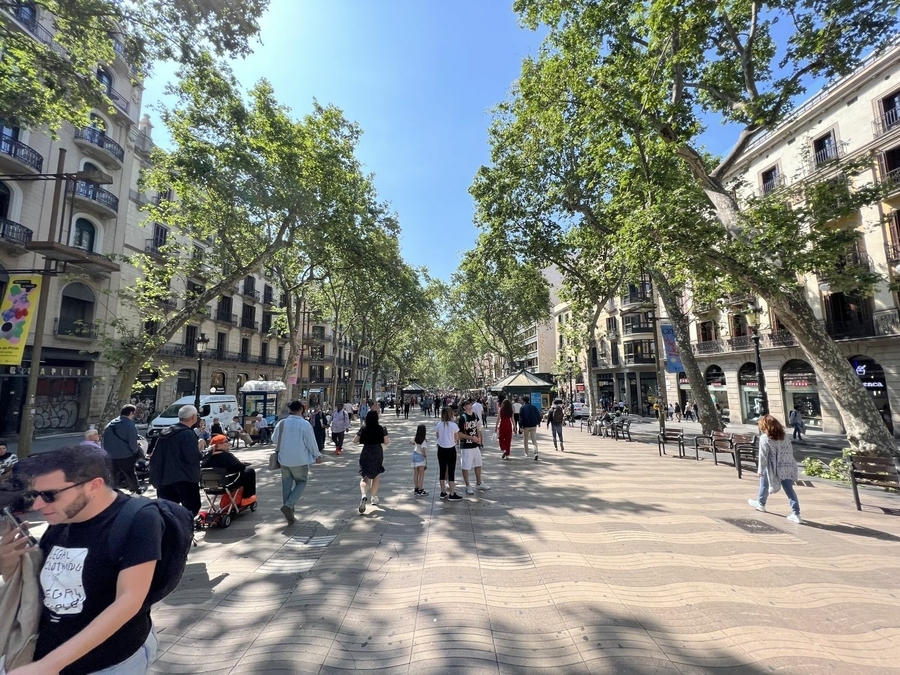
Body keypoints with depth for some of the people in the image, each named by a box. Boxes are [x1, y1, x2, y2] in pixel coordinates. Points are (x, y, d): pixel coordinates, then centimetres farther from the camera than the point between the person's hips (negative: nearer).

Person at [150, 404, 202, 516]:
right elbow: (192, 457, -24)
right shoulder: (188, 434, -15)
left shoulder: (166, 432, 13)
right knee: (192, 508, 2)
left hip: (165, 478, 8)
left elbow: (156, 457, 17)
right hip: (184, 478, -8)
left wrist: (156, 477, 22)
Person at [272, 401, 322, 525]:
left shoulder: (282, 423, -2)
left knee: (287, 484, 13)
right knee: (301, 482, 13)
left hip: (284, 459, 4)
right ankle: (288, 505, -6)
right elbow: (311, 442, -11)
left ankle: (289, 515, 18)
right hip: (300, 460, -4)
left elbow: (274, 439, 11)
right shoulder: (305, 424, -14)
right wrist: (317, 456, 3)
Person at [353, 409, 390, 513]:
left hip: (365, 454, 0)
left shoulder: (363, 429, -5)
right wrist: (389, 440, 11)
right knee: (376, 476, 20)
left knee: (364, 477, 5)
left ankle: (363, 495, -22)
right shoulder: (381, 429, -8)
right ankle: (373, 497, 26)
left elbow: (354, 440, -2)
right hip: (377, 454, 0)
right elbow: (386, 442, -11)